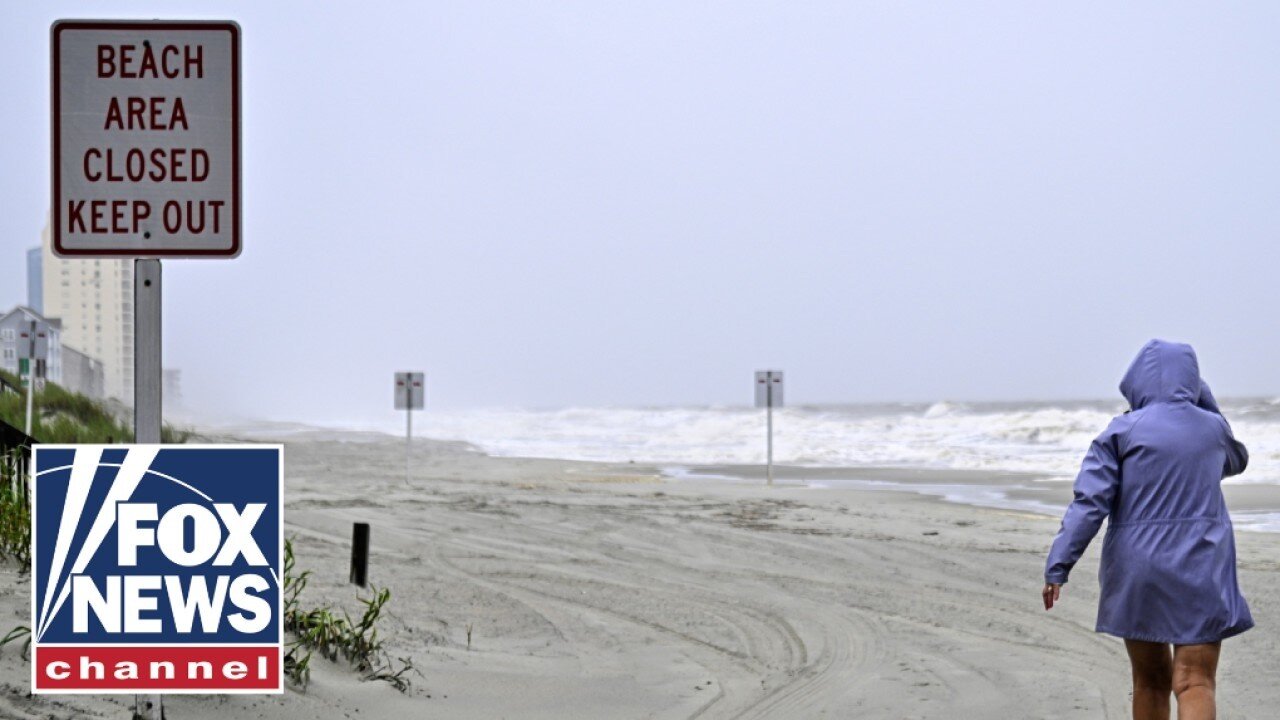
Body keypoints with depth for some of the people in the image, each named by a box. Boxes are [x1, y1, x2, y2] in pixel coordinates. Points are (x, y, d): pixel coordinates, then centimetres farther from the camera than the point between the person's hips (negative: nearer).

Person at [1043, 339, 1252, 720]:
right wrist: (1201, 401, 25)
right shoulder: (1212, 428, 6)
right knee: (1195, 682, -8)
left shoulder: (1122, 431, -3)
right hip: (1202, 572, 0)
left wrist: (1057, 567, -12)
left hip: (1139, 571, 0)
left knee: (1150, 679, 16)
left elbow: (1088, 503, -12)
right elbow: (1235, 460, 32)